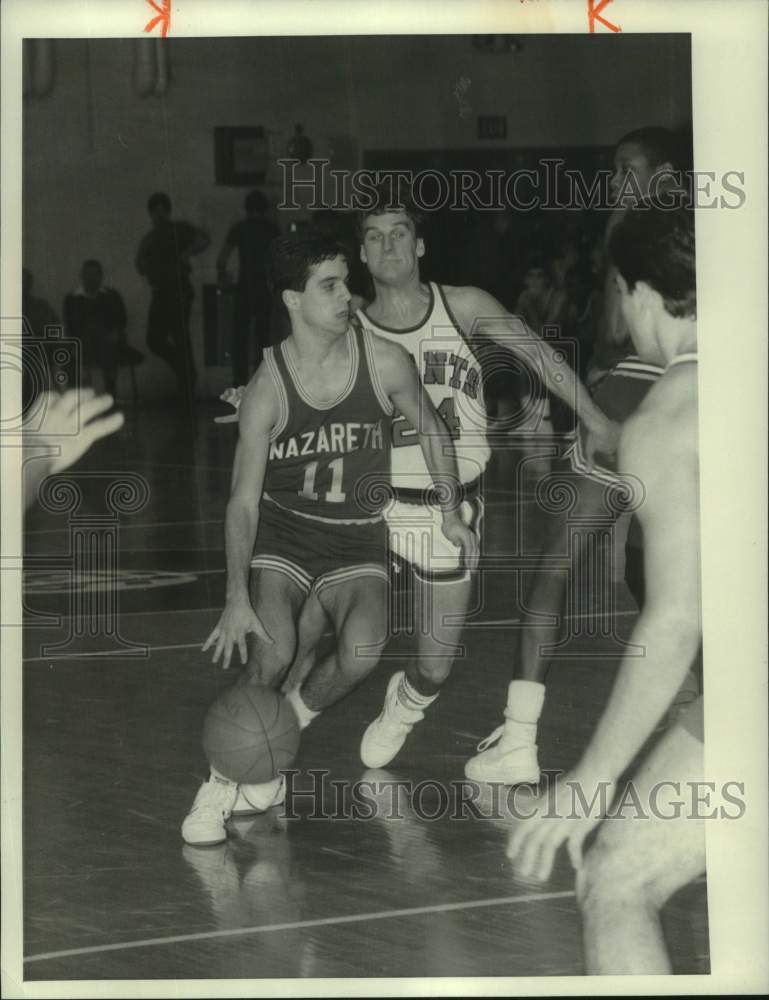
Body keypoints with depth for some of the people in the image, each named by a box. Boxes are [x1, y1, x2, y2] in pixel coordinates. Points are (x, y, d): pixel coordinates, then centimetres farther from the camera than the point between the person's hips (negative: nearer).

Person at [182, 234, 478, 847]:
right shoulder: (267, 390, -15)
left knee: (363, 651, -26)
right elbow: (244, 500, -15)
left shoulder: (385, 363, -10)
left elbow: (431, 428, 10)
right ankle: (222, 784, -3)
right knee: (272, 652, -24)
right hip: (282, 527, -1)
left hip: (357, 538, 2)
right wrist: (237, 598, -24)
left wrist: (450, 513, 11)